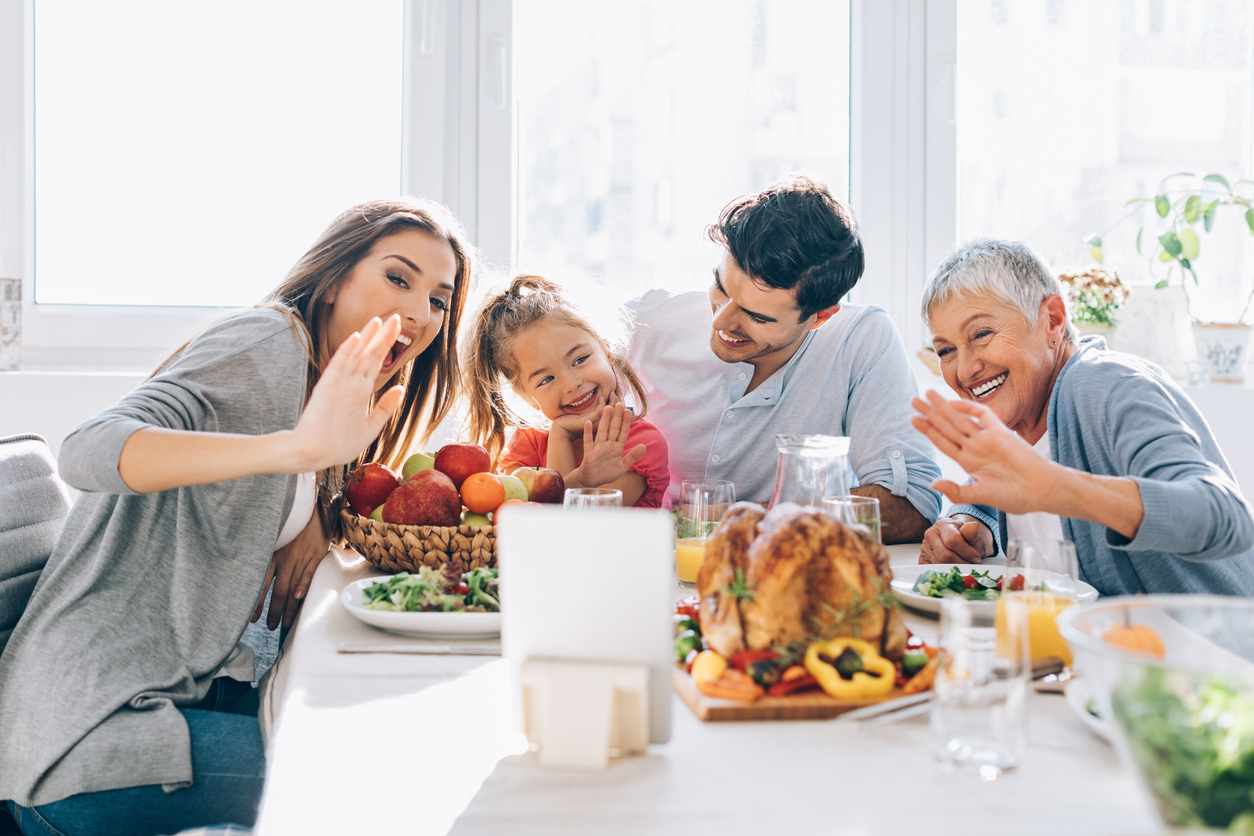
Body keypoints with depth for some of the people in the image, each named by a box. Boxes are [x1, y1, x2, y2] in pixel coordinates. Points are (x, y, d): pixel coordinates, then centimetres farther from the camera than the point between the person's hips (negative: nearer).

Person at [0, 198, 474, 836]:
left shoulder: (315, 382, 16)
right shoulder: (270, 338, -13)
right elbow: (90, 453, -28)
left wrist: (318, 518, -4)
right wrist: (301, 447, -41)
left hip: (176, 691, 9)